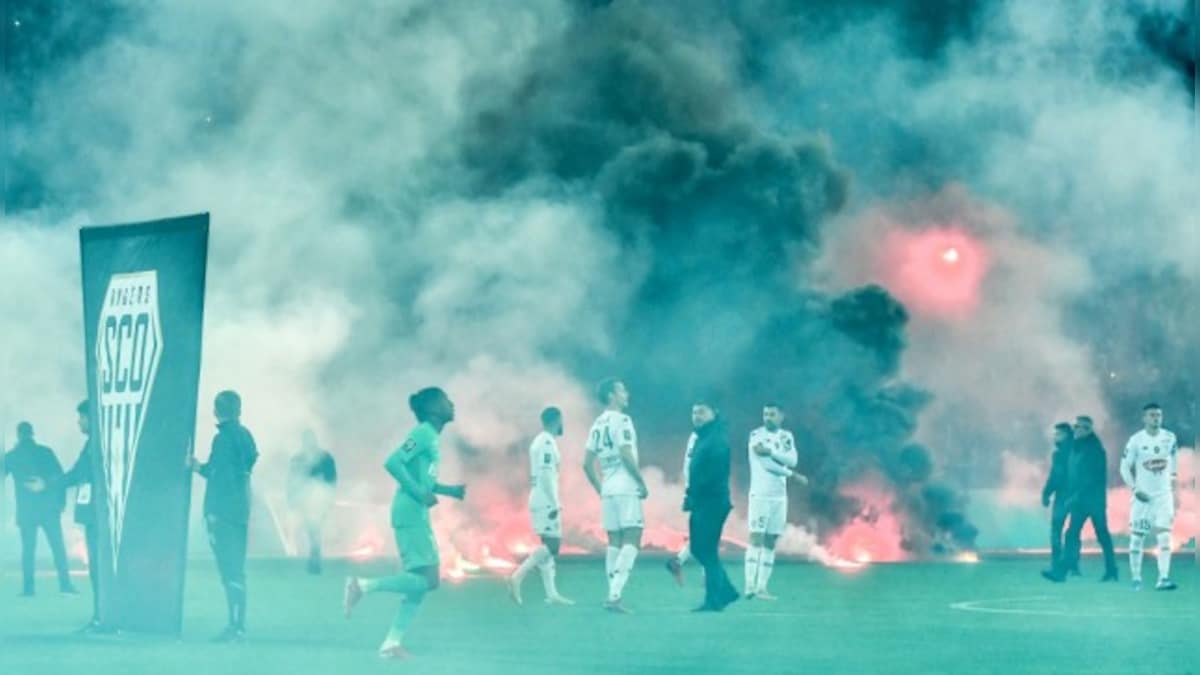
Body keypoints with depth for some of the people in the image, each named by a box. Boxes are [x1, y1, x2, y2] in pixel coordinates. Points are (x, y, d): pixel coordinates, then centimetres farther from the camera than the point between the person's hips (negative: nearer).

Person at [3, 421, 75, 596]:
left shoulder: (11, 456, 4)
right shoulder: (45, 452, 2)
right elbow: (59, 476, -4)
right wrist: (61, 501, -1)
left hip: (26, 508, 0)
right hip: (48, 506, 0)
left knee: (28, 548, 6)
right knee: (58, 546, 2)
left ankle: (28, 587, 1)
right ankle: (65, 584, -5)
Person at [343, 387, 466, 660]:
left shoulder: (431, 437, 18)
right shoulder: (423, 433, -11)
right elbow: (392, 462, -22)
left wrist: (450, 491, 16)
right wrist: (420, 494, -21)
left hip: (417, 517, 10)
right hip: (411, 516, -10)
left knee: (422, 582, 8)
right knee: (427, 580, -13)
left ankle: (392, 643, 7)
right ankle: (364, 585, -8)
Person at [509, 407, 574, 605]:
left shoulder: (539, 442, 17)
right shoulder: (548, 443, -12)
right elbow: (545, 475, -20)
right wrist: (555, 503, -21)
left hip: (538, 501, 10)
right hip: (546, 502, -10)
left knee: (549, 545, 9)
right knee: (552, 544, -11)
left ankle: (552, 594, 9)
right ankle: (517, 577, -18)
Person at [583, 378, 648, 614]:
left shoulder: (598, 424, 14)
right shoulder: (621, 420, -9)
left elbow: (587, 463, 14)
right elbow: (626, 455, -18)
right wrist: (642, 483, -10)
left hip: (608, 490, 8)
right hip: (626, 488, -8)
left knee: (614, 542, 10)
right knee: (632, 541, -9)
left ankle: (613, 595, 9)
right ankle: (614, 595, -20)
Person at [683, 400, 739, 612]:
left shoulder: (717, 440, -13)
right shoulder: (702, 438, 17)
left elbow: (712, 474, -22)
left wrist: (692, 495, -16)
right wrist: (690, 496, 6)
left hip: (712, 502, -10)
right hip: (701, 503, 10)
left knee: (707, 550, -7)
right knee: (698, 548, 12)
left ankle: (714, 600, -2)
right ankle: (726, 591, 21)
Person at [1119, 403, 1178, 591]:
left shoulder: (1169, 438, 2)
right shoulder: (1136, 440, -7)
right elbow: (1125, 468, -1)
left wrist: (1173, 489, 13)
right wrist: (1135, 490, -9)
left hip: (1163, 495, 2)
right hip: (1142, 496, -2)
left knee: (1165, 537, -10)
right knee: (1137, 538, 2)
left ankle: (1163, 578, -13)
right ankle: (1136, 579, 12)